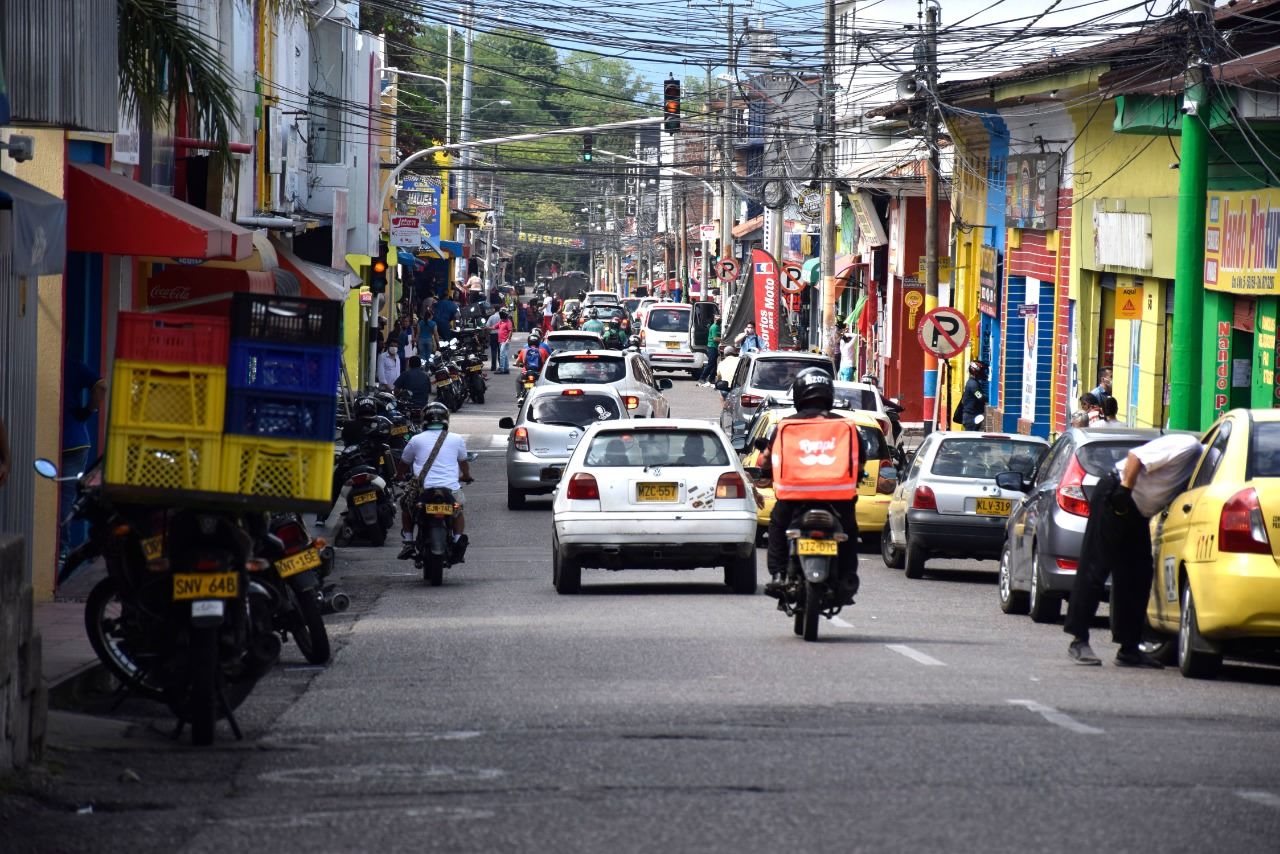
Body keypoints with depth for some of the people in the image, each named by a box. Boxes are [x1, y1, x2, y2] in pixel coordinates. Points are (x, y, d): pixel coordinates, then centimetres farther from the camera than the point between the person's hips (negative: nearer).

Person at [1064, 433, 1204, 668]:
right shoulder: (1187, 448, -19)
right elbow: (1137, 456, -23)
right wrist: (1125, 490, -23)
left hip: (1136, 513, 10)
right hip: (1114, 497, -10)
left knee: (1138, 576, 7)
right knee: (1094, 570, -7)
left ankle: (1129, 648, 9)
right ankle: (1079, 641, -5)